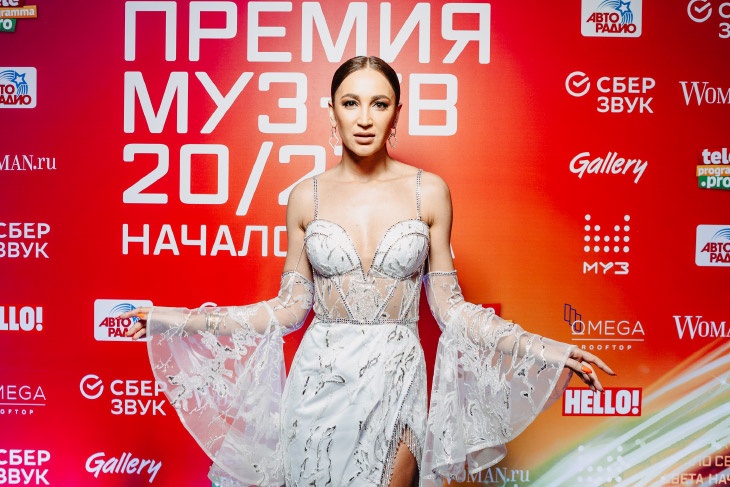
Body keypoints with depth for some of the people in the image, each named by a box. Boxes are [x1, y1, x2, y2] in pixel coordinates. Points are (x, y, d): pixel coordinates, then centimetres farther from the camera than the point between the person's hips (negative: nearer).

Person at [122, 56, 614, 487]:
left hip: (395, 381, 0)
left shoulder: (428, 191, -4)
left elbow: (448, 306, 0)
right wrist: (175, 320, -1)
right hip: (320, 381, 1)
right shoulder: (307, 197, -2)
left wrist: (546, 351, -7)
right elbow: (289, 308, 2)